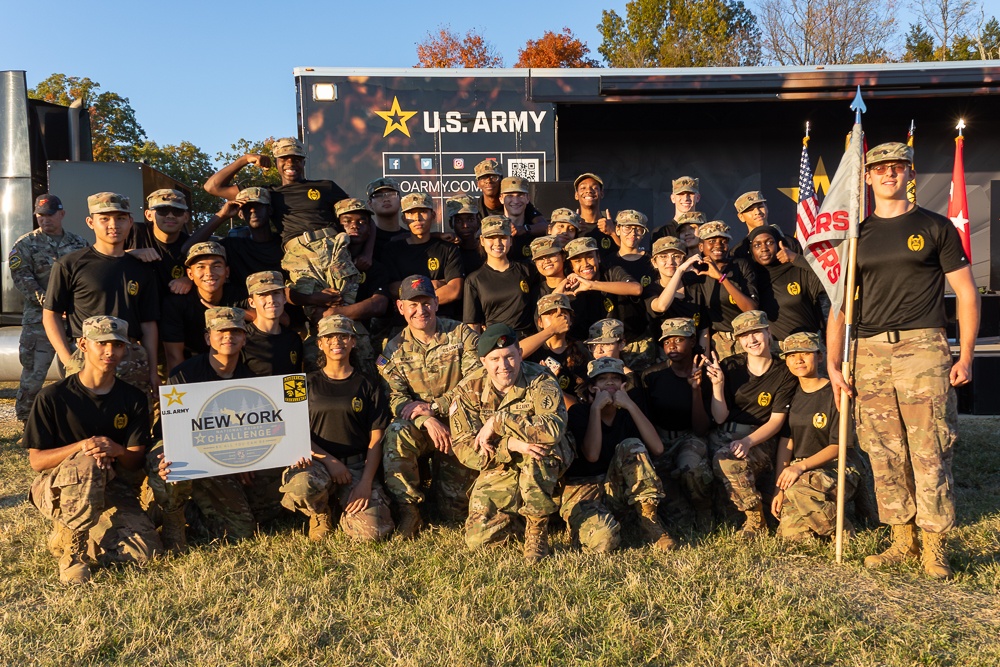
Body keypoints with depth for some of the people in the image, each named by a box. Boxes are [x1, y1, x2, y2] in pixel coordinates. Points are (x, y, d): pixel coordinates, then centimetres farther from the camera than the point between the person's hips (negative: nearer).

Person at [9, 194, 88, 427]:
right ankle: (25, 421, 13)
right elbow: (22, 279, -8)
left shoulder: (78, 244, 11)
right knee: (33, 372, -1)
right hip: (39, 320, -3)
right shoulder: (25, 245, 1)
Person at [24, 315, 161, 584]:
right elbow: (36, 460, -8)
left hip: (111, 490, 3)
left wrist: (116, 450, -27)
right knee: (87, 462, -39)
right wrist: (80, 446, -26)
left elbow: (137, 461, -3)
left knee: (146, 550, -20)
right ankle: (71, 546, -17)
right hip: (57, 488, -3)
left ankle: (73, 532, 10)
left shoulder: (133, 399, 0)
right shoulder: (54, 396, -7)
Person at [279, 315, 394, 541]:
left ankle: (341, 508, 16)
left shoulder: (366, 385, 8)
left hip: (357, 466, 1)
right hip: (316, 461, 0)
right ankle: (321, 512, 2)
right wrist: (329, 460, -12)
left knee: (373, 531, -22)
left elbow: (376, 440, 2)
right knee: (301, 487, -38)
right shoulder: (308, 383, 10)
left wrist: (366, 483, -11)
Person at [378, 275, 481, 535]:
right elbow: (395, 399, -5)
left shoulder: (462, 335, -2)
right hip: (419, 426, 1)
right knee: (396, 434, -35)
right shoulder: (394, 350, 4)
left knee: (455, 511, -7)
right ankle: (409, 510, -19)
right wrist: (427, 420, -24)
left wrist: (433, 406, -19)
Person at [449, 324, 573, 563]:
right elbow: (463, 448, -17)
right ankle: (511, 513, 23)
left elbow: (554, 429, -36)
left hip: (545, 468, -2)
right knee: (478, 538, -14)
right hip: (497, 472, 2)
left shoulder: (540, 381, -17)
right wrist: (511, 445, -32)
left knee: (541, 440, -36)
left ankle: (537, 529, -18)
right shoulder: (468, 390, -10)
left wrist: (498, 421, -32)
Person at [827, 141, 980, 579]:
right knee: (884, 454, 6)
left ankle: (934, 547, 6)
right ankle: (902, 540, 18)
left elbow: (966, 293, 6)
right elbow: (840, 303, 13)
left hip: (923, 348, -3)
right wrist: (833, 364, 4)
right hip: (871, 352, 3)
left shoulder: (935, 227, 8)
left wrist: (965, 357, -2)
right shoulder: (857, 235, 15)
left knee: (930, 453, -5)